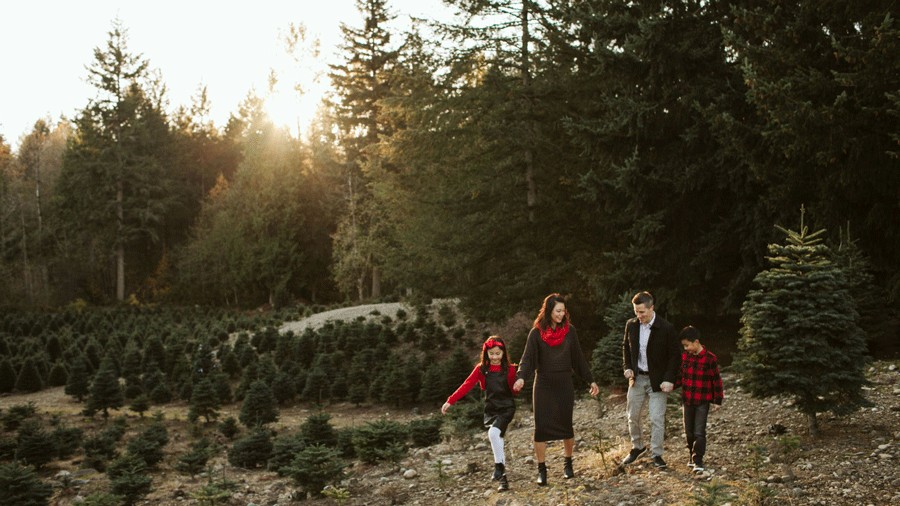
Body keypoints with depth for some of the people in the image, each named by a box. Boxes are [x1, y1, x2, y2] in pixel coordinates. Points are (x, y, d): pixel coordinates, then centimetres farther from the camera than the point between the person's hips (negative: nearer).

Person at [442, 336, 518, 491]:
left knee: (493, 433, -26)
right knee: (497, 443, 2)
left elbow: (514, 392, 7)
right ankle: (503, 478, 10)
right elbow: (467, 385, -5)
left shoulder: (509, 369, -2)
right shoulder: (481, 369, 2)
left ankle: (499, 467, -11)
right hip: (490, 410, 3)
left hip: (506, 408, -3)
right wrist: (450, 401, -12)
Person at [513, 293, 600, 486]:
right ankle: (541, 470, 6)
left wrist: (591, 380, 8)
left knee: (566, 425, 5)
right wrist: (521, 378, -30)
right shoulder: (536, 333, -5)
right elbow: (527, 358, -12)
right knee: (541, 427, -3)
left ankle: (568, 463, 25)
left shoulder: (570, 331, 1)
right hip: (543, 385, -1)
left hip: (565, 385, 1)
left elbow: (578, 358, 7)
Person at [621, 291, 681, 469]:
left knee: (657, 419, -4)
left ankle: (657, 454, 9)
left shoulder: (666, 328, -15)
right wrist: (627, 367, 0)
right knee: (633, 416, 12)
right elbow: (626, 347, 14)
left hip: (657, 380, -4)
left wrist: (669, 379, -17)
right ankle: (637, 446, 32)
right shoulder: (631, 325, -2)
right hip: (637, 377, 4)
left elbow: (675, 355, -10)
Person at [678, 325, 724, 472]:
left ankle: (698, 461, -1)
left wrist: (717, 401, -4)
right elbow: (680, 376, 10)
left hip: (703, 402, -5)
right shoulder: (684, 357, 2)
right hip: (687, 401, 5)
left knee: (699, 433, -7)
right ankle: (691, 456, 28)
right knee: (689, 432, 13)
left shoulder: (710, 359, -12)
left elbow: (717, 380, -7)